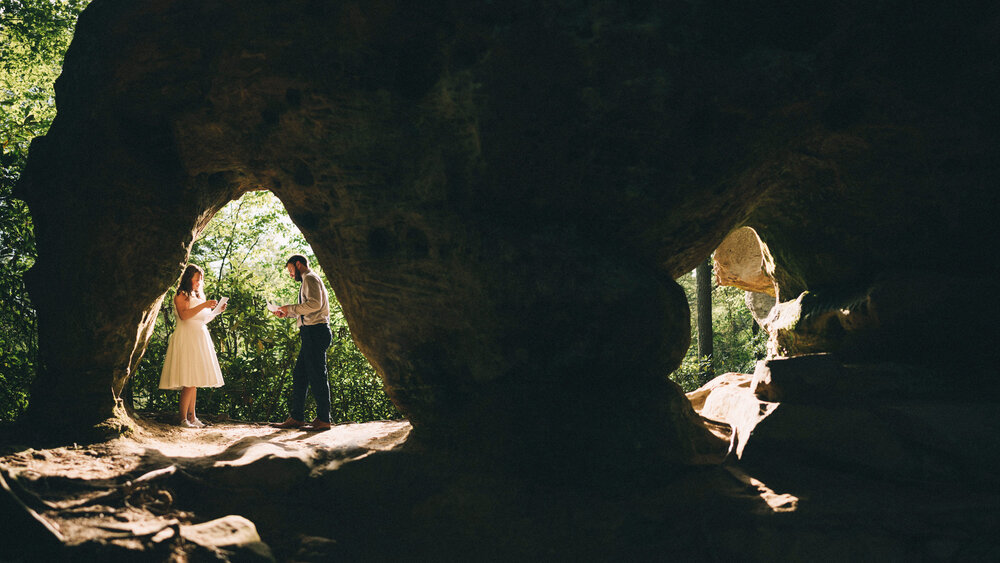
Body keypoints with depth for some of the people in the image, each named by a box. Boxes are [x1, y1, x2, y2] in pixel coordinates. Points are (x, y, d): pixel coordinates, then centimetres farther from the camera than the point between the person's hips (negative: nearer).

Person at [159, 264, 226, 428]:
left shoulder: (198, 296, 21)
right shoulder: (181, 295, -4)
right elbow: (183, 315, -20)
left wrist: (217, 311, 12)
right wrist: (203, 306, -22)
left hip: (199, 340, 8)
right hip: (186, 339, -8)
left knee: (194, 381, 6)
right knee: (189, 381, -14)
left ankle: (191, 417, 7)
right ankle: (183, 419, -13)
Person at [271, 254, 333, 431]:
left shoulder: (310, 278, -6)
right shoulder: (309, 280, 25)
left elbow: (315, 304, -21)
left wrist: (291, 308, -12)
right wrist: (286, 314, 20)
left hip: (315, 331, -10)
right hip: (312, 333, 10)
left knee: (316, 375, -9)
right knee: (299, 374, 10)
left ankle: (323, 419, -7)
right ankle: (296, 417, 11)